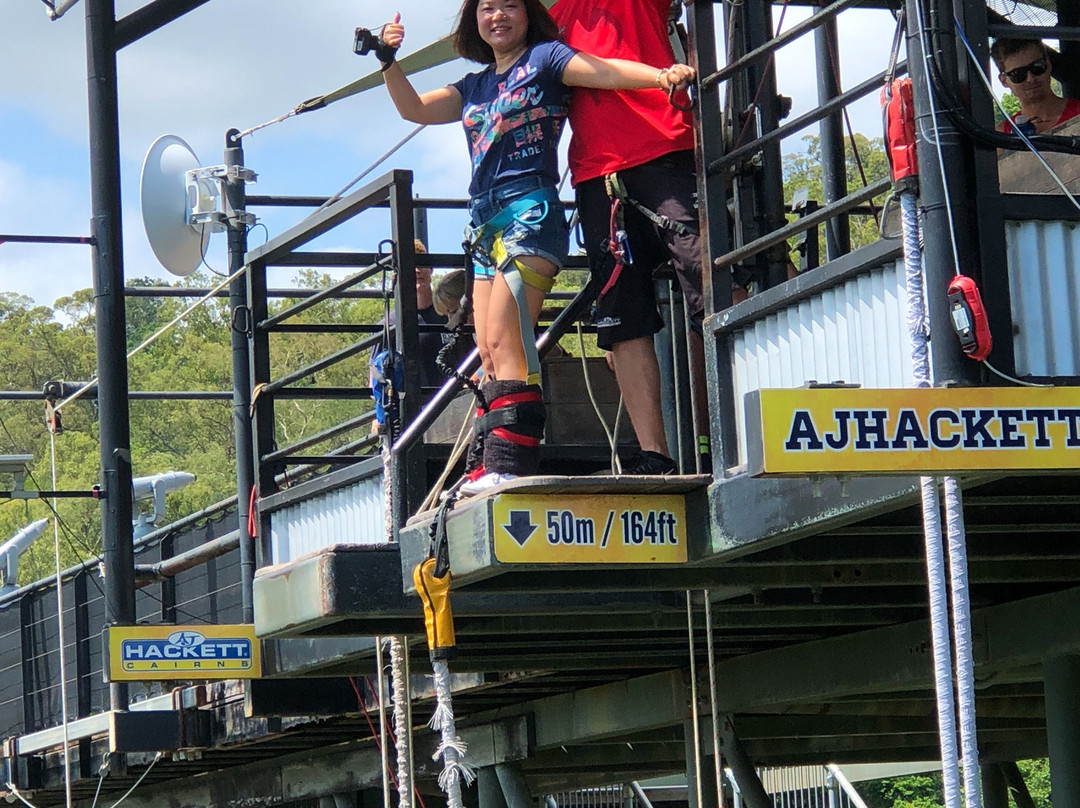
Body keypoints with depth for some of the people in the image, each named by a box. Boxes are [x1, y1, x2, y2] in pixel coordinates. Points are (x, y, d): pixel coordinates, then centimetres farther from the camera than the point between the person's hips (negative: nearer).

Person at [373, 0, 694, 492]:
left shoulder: (544, 59, 3)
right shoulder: (475, 87, 22)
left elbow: (606, 71, -10)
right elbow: (414, 110, 20)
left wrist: (662, 75, -27)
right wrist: (389, 61, 4)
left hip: (530, 212, -8)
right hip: (486, 224, 8)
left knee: (505, 339, -18)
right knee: (490, 352, 2)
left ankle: (512, 463, -23)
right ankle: (494, 465, 0)